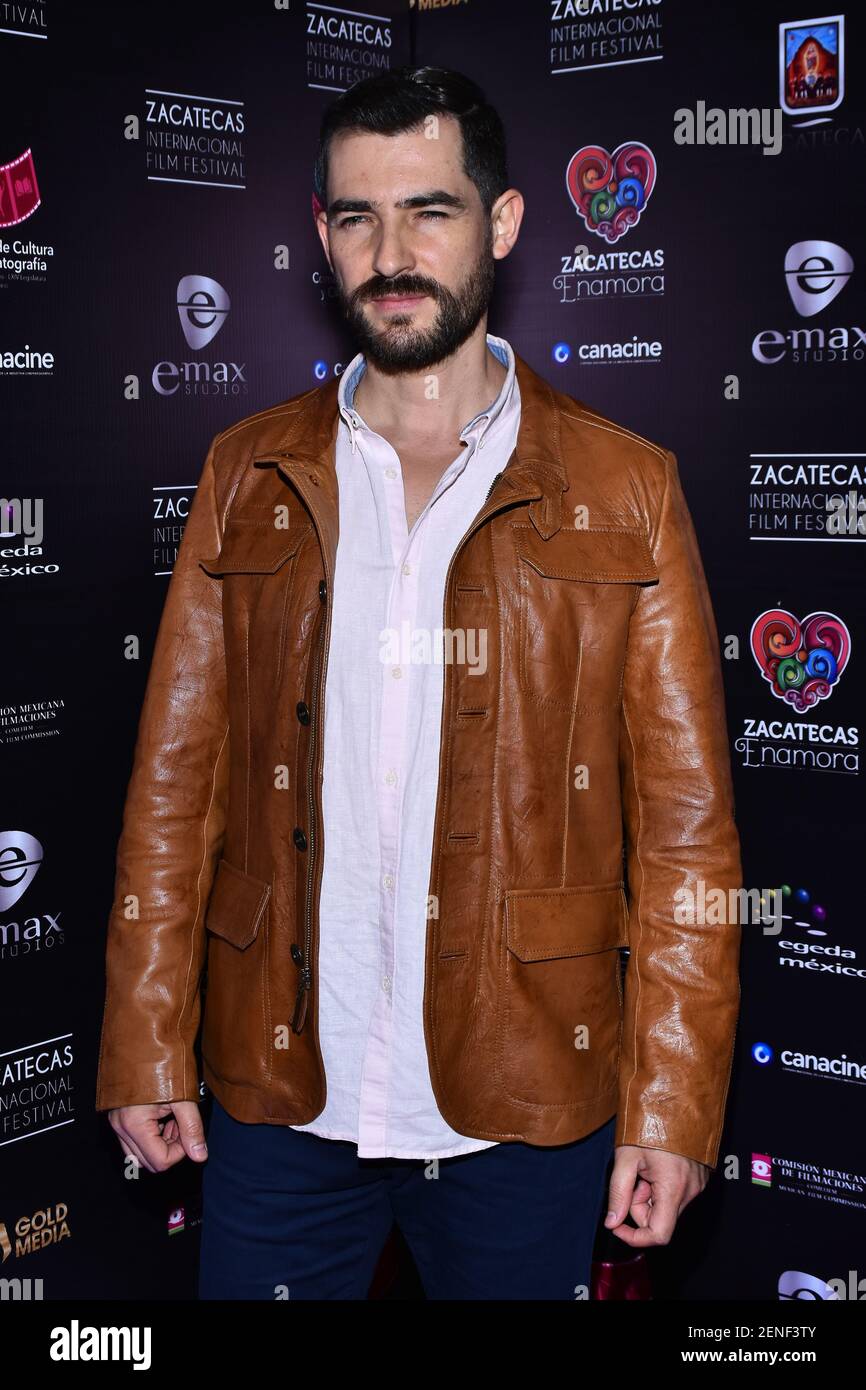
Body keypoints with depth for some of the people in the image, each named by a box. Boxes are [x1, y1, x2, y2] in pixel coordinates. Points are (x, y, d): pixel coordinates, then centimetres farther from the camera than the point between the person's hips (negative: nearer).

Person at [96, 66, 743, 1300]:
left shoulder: (624, 492, -3)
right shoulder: (250, 477, 3)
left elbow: (686, 824, -4)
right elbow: (177, 778, 3)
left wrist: (674, 1104, -7)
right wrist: (144, 1046, -1)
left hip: (526, 1104, -1)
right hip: (280, 1093, 2)